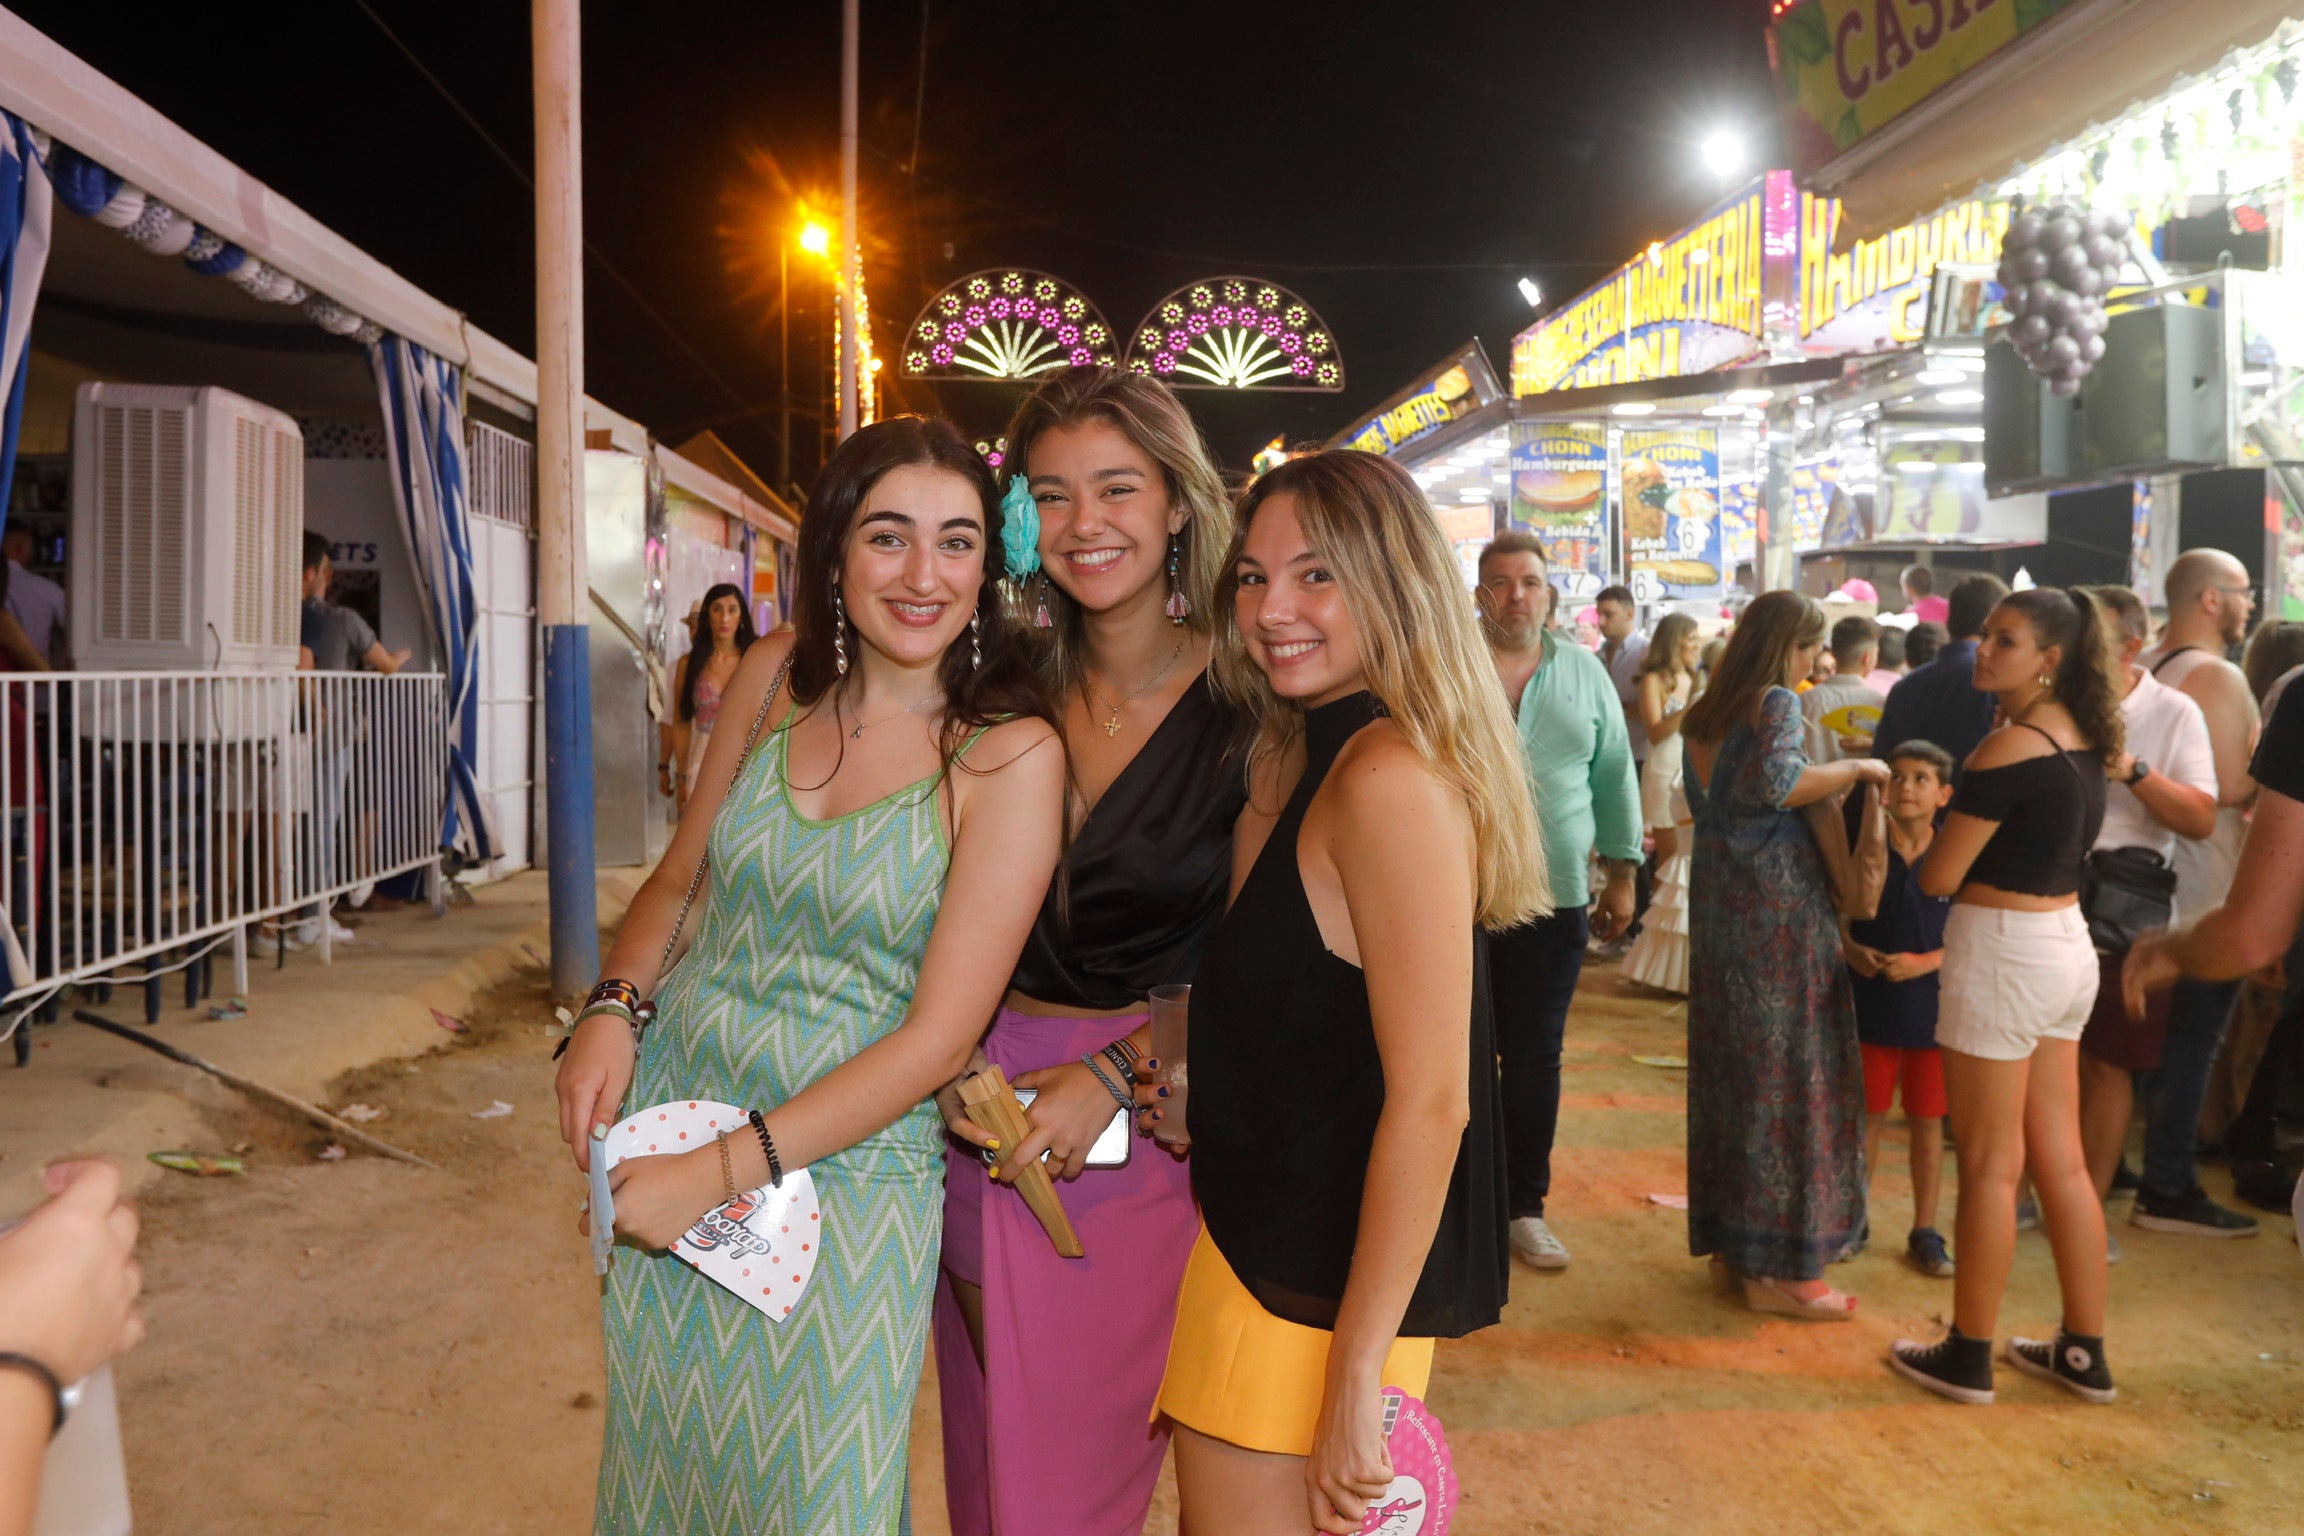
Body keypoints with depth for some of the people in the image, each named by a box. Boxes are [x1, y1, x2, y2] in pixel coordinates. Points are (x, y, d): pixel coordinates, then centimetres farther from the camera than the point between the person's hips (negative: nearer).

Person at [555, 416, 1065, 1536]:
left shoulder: (1011, 756, -17)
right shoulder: (776, 677, -3)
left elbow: (939, 1036, -17)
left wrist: (720, 1171, -18)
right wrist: (611, 1009, -8)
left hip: (846, 1161, -4)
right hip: (670, 1098, 4)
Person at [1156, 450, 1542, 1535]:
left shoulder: (1392, 777, -20)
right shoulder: (1300, 760, 9)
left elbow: (1430, 1102, -22)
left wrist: (1356, 1383, -20)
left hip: (1320, 1298, -9)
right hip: (1258, 1239, 9)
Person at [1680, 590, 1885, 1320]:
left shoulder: (1706, 714, 14)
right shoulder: (1778, 703, -10)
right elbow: (1774, 781, -27)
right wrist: (1853, 770, -13)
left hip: (1718, 896, 8)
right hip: (1779, 900, -8)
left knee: (1729, 1066, 13)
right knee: (1787, 1071, -2)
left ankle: (1729, 1243, 22)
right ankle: (1778, 1267, 4)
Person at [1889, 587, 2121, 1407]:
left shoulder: (2010, 746, -18)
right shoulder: (2080, 738, 8)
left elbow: (1938, 877, -15)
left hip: (2002, 951, -9)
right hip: (2065, 945, 9)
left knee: (1990, 1165, 2)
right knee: (2059, 1159, 15)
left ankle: (1968, 1360, 14)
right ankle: (2083, 1353, 24)